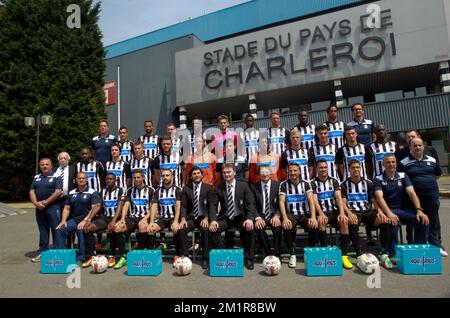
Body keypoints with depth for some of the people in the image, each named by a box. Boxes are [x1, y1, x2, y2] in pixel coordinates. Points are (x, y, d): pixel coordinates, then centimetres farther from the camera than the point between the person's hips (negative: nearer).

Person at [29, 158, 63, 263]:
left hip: (53, 207, -5)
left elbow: (58, 192, -11)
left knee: (56, 230, -4)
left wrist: (46, 202, -14)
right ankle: (42, 252, 21)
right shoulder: (36, 177, 16)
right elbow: (32, 192, 10)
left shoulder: (56, 176, -1)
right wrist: (36, 203, -7)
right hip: (39, 208, 6)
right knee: (43, 231, 13)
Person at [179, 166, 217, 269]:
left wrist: (206, 218, -16)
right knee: (181, 229, -27)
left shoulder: (208, 188, 6)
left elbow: (211, 205, 0)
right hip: (191, 217, 2)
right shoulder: (186, 188, 10)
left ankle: (205, 258, -20)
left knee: (205, 230, -32)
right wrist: (183, 218, -13)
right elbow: (183, 205, 5)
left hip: (203, 217, -2)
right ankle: (184, 256, -12)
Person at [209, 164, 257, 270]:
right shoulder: (219, 187, 4)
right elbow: (213, 205, 0)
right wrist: (213, 220, -18)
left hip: (240, 217, -1)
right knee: (213, 229, -26)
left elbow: (251, 203, -5)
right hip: (225, 218, 2)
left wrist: (250, 219, -23)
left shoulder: (243, 186, 0)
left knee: (250, 228, -31)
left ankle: (248, 258, -11)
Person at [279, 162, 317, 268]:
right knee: (287, 228, -33)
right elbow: (281, 202, -9)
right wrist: (285, 218, -25)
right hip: (291, 214, -1)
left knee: (314, 226, -29)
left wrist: (313, 217, -24)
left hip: (305, 213, 1)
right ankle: (292, 254, -12)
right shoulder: (284, 185, 1)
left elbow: (311, 200, -7)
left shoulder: (306, 184, 5)